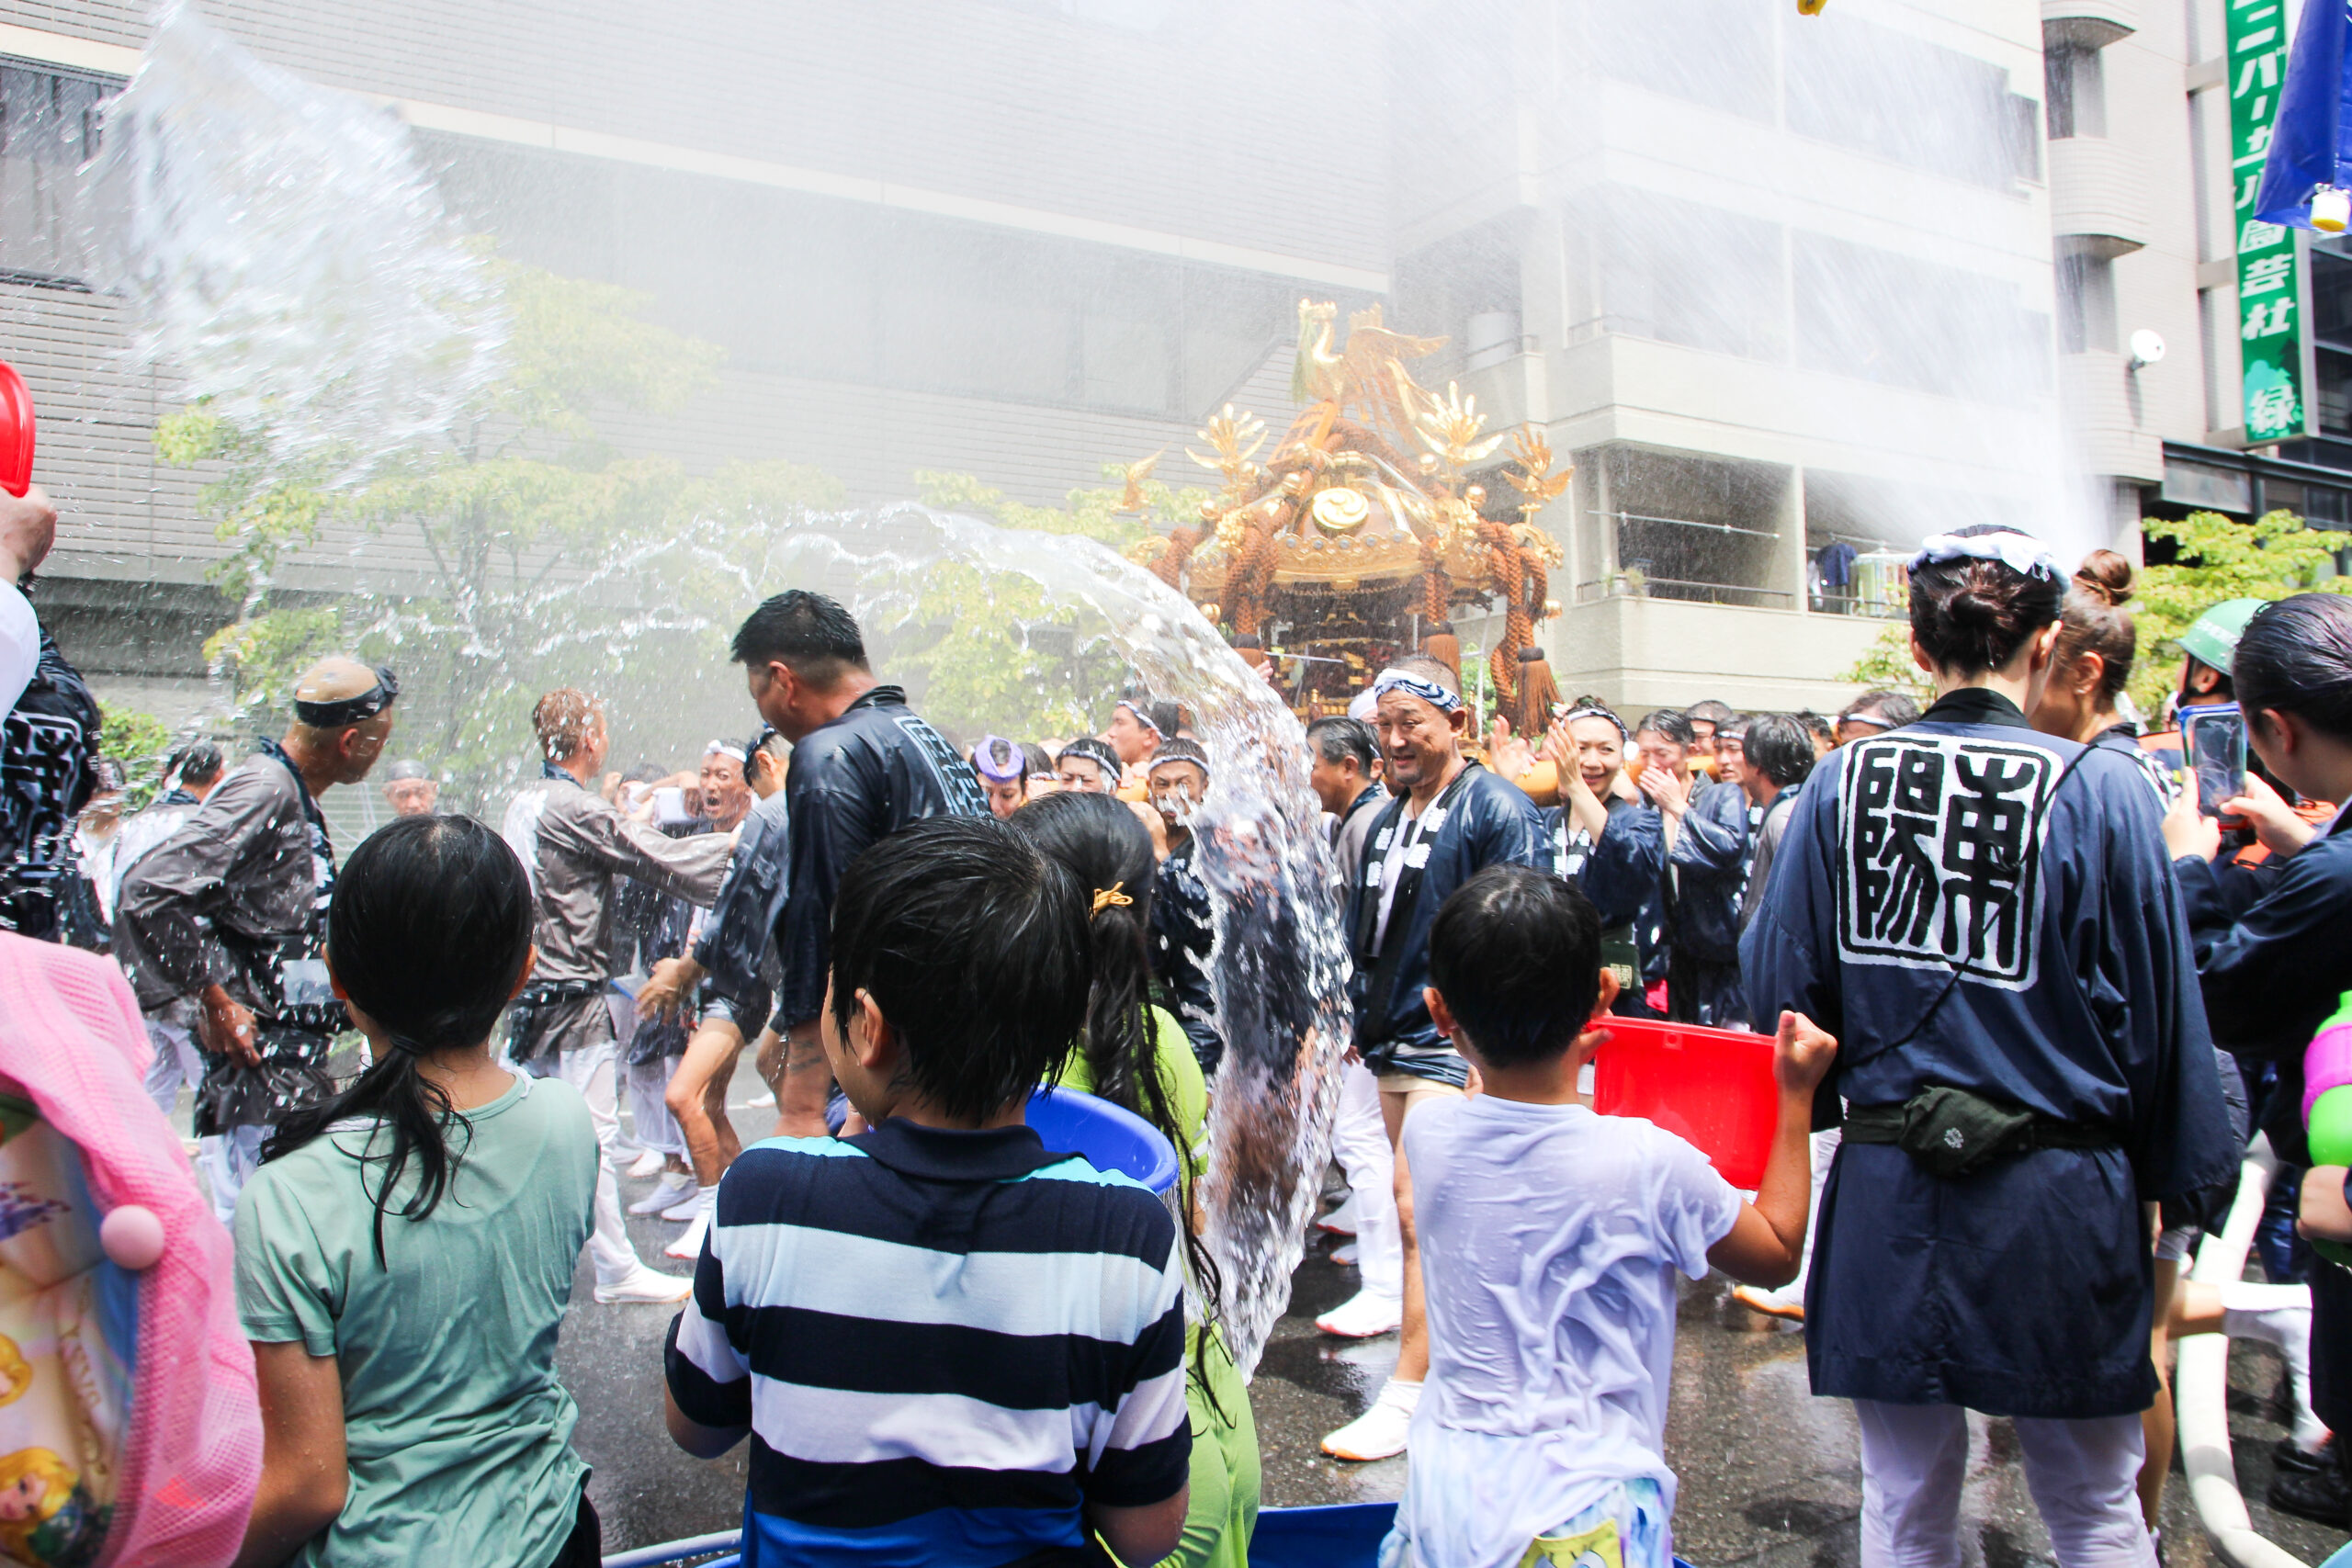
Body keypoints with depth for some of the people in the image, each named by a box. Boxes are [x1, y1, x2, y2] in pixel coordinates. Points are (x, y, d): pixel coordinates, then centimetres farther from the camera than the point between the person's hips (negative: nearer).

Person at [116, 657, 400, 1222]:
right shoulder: (264, 790, -16)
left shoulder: (295, 797, 14)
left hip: (296, 1055, 10)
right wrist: (213, 1000, -18)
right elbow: (149, 891, -24)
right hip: (258, 1050, -10)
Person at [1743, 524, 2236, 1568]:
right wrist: (2176, 1181, 6)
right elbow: (2155, 1011, -5)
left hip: (1885, 1196, 2)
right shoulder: (2101, 789, -10)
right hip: (2054, 1203, -2)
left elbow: (1783, 989, 1)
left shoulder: (1840, 783, -3)